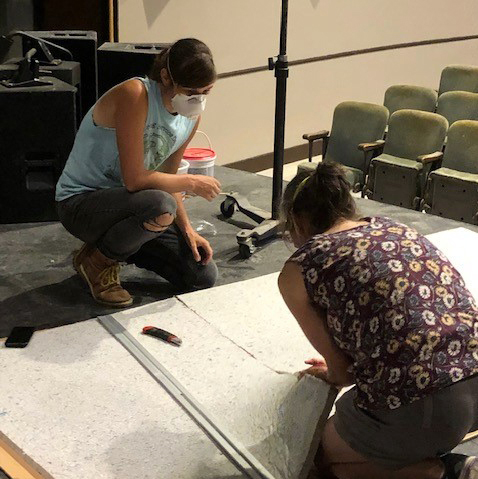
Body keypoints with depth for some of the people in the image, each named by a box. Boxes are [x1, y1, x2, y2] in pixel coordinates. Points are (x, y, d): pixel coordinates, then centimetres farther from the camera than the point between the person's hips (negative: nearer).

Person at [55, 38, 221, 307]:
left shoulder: (192, 116, -1)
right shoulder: (135, 95, -26)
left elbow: (166, 179, 8)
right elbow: (134, 179, -30)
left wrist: (187, 230, -2)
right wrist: (192, 183, -18)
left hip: (125, 201, 7)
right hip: (80, 202, -7)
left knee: (204, 278, -1)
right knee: (161, 207, -38)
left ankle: (119, 247, 19)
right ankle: (97, 260, -8)